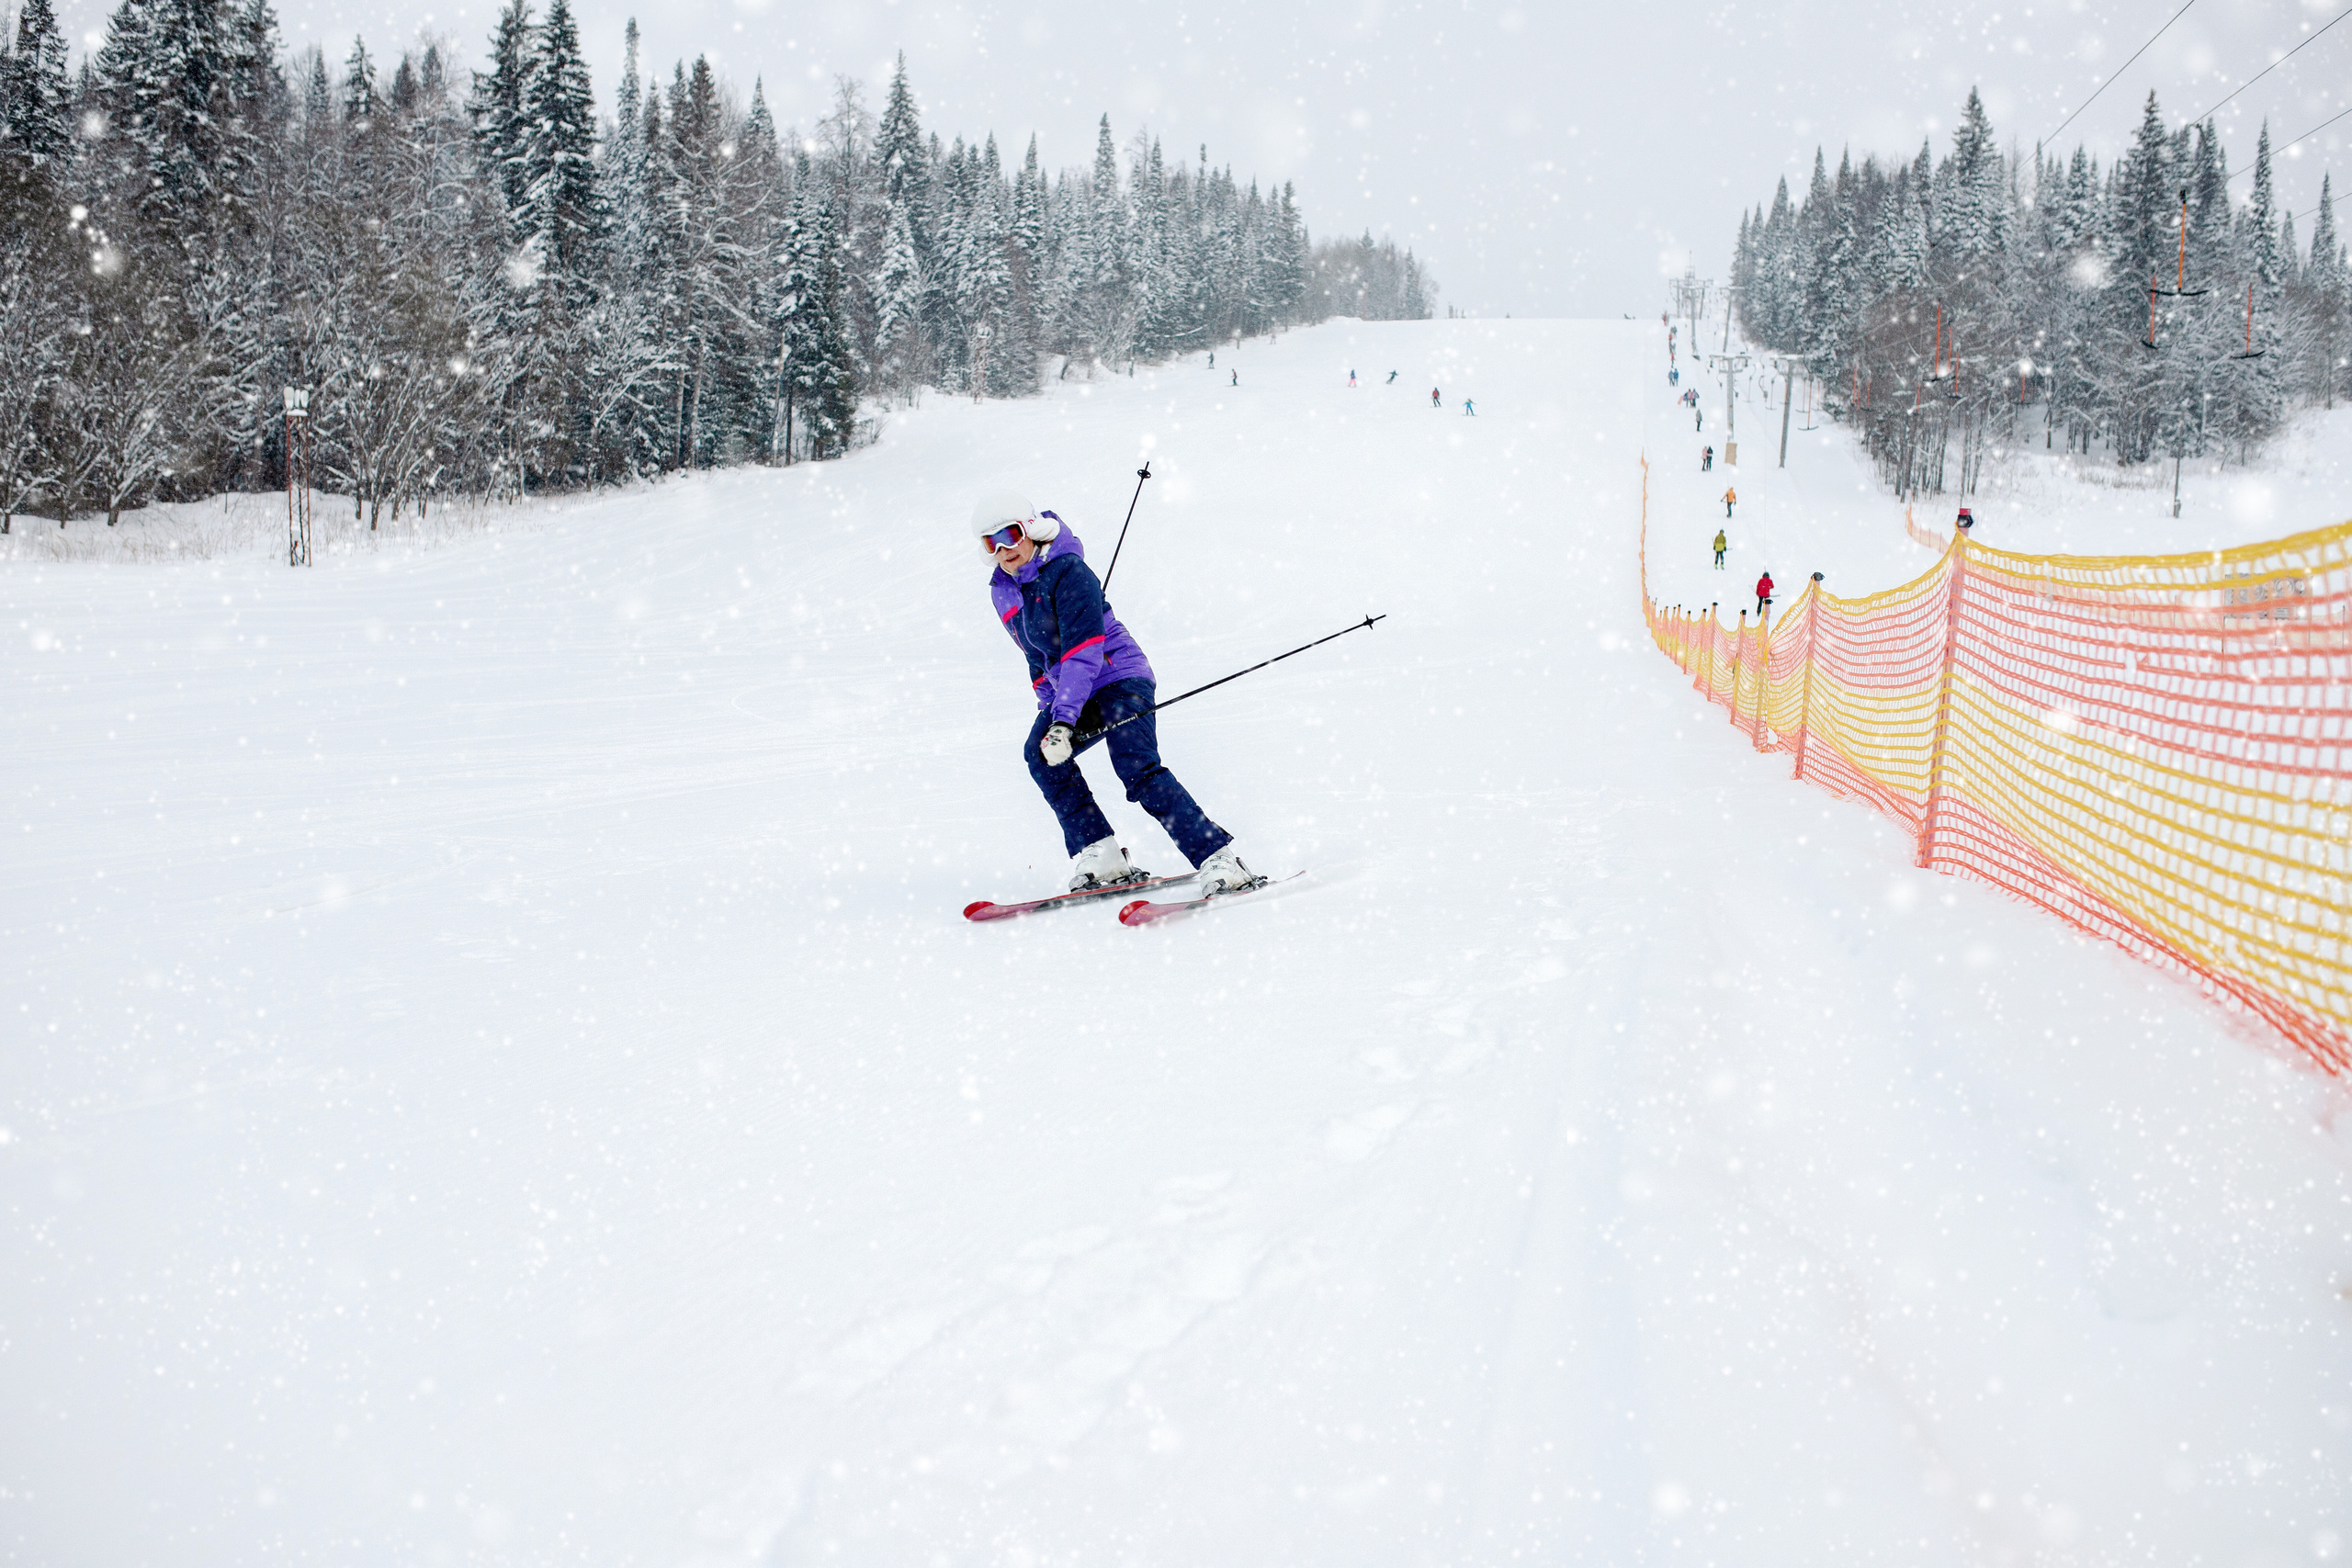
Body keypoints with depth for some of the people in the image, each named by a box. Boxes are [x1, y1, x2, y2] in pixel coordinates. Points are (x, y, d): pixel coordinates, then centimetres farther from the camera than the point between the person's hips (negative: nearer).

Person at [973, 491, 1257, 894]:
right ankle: (1099, 857, -13)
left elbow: (1083, 649, -25)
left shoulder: (1068, 572, -17)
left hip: (1120, 678, -8)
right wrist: (1049, 711, 19)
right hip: (1072, 692, 8)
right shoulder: (1002, 591, 8)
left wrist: (1064, 719, -32)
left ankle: (1219, 860, -23)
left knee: (1139, 770, -23)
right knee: (1040, 754, -15)